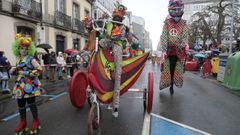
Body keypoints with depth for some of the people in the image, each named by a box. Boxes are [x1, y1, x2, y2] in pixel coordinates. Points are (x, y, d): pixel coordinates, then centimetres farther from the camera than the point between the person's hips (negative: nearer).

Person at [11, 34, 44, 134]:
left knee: (31, 103, -2)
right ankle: (23, 121, 28)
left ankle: (36, 120, 18)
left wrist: (26, 73, -19)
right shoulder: (18, 59, 12)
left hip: (30, 84, -7)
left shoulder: (30, 58, -9)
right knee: (20, 103, 10)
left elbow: (40, 69, -17)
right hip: (20, 84, 7)